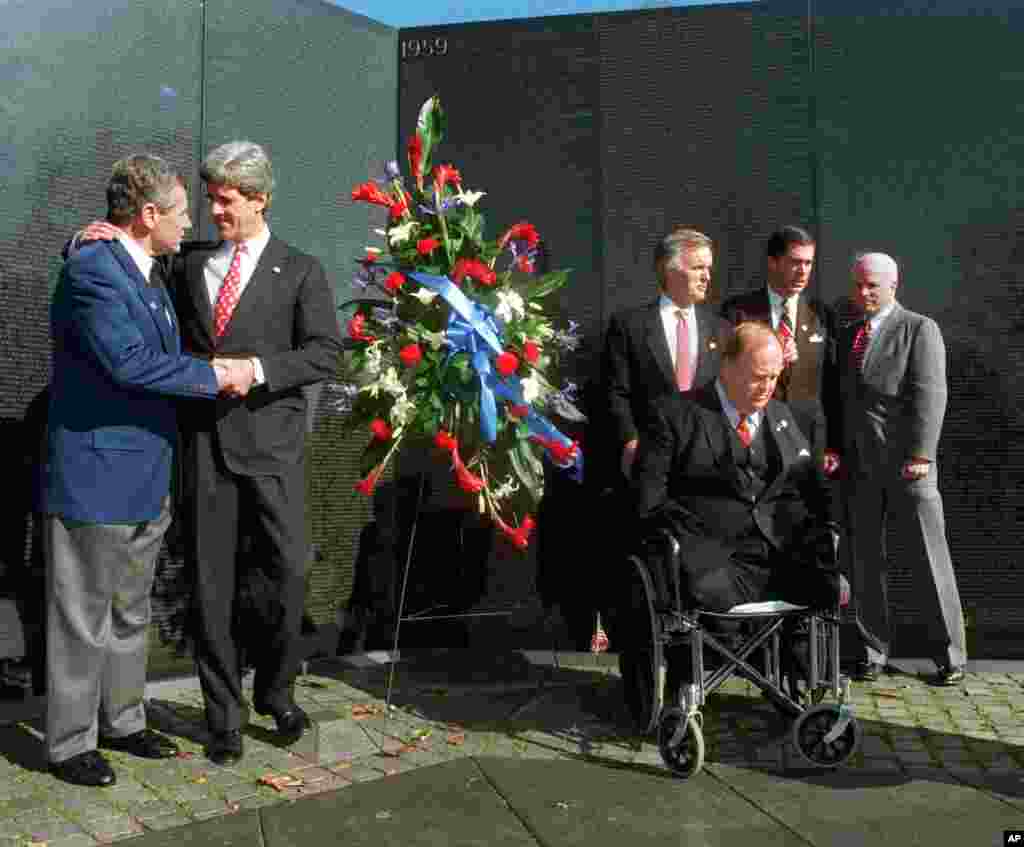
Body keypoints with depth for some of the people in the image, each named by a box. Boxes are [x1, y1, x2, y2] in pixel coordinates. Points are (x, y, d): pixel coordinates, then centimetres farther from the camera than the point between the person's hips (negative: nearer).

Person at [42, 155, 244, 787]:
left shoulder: (148, 274, 13)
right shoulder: (91, 270, -17)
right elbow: (128, 360, -27)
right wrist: (215, 376, -19)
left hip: (145, 480, 9)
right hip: (94, 479, -9)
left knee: (130, 614, 20)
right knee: (82, 620, 6)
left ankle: (121, 721, 36)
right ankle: (70, 743, 22)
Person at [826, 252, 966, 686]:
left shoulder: (920, 328, 1)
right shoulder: (847, 335, 18)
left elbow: (930, 394, -9)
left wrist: (921, 453, -18)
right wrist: (833, 447, 6)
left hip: (906, 463, -5)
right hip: (857, 464, 5)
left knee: (930, 558, 1)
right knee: (865, 560, 7)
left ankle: (950, 654, 12)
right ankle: (873, 650, 16)